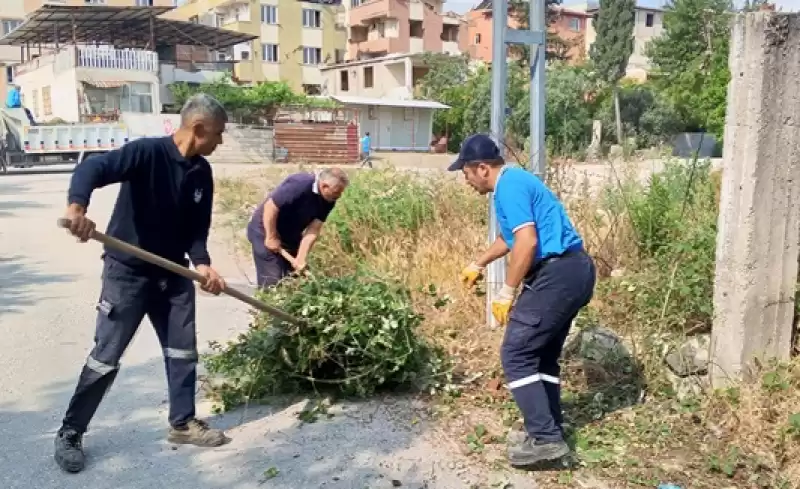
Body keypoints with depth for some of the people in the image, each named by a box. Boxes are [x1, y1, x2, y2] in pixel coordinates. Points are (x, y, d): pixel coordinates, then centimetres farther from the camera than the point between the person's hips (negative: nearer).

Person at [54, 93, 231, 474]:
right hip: (127, 272, -6)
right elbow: (93, 168, -31)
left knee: (183, 350, 11)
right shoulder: (147, 152, -19)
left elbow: (197, 228, 4)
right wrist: (77, 206, -51)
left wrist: (202, 263, -14)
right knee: (105, 357, 1)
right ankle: (70, 433, 19)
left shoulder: (202, 173, 1)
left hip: (173, 274, 6)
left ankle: (183, 423, 28)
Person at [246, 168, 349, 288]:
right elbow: (270, 207, -29)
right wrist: (271, 237, -22)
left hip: (290, 235, 7)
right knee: (273, 280, -8)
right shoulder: (299, 185, -32)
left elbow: (313, 229, -11)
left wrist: (301, 258, -18)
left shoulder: (328, 200, -10)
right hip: (266, 230, -7)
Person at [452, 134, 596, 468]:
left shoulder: (509, 186, -12)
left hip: (558, 275, -11)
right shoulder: (514, 180, 20)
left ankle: (545, 438, -3)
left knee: (516, 353, -4)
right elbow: (511, 237, 34)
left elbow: (527, 242, -23)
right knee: (543, 353, 18)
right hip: (574, 271, 11)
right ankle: (550, 430, 25)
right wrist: (478, 264, 42)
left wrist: (506, 293, -15)